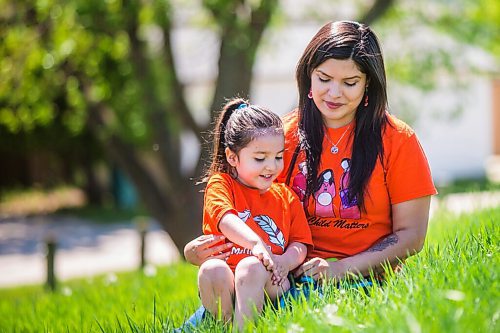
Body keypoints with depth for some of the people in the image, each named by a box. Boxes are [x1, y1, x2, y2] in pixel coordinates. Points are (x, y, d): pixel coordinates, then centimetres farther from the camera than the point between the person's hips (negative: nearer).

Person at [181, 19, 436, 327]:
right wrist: (198, 250, -10)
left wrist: (341, 269, -16)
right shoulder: (284, 135, 8)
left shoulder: (397, 140, 1)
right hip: (293, 276, 2)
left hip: (365, 280, -2)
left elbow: (411, 235, 0)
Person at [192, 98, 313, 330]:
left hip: (269, 285, 1)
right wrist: (256, 243, -30)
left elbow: (300, 244, 14)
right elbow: (225, 219, -11)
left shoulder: (286, 197, 21)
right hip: (226, 285, -1)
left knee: (251, 267, -33)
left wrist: (286, 261, -12)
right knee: (211, 270, -34)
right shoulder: (221, 184, 11)